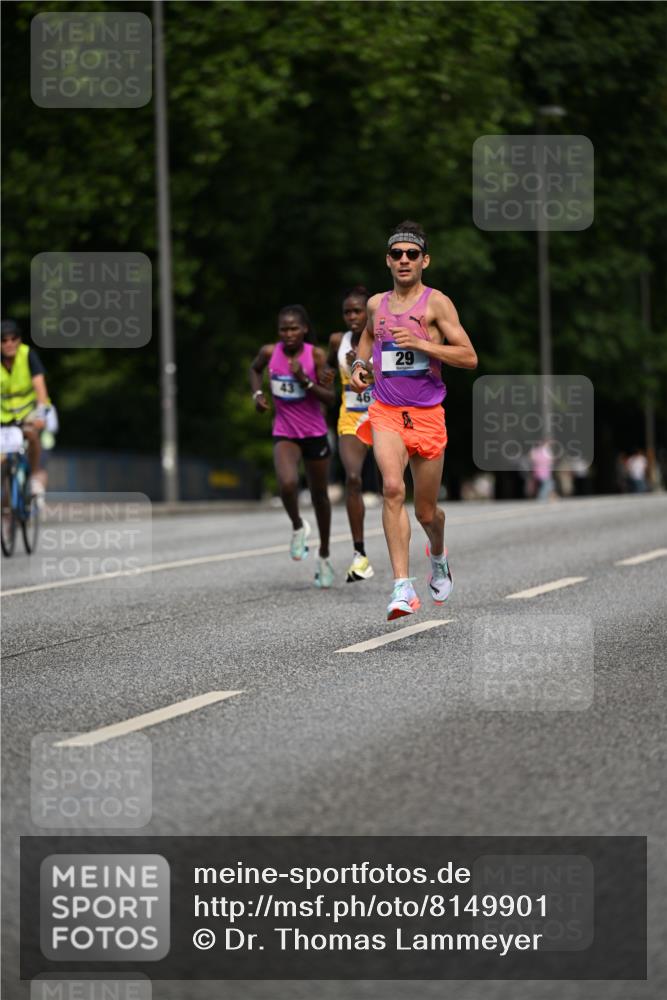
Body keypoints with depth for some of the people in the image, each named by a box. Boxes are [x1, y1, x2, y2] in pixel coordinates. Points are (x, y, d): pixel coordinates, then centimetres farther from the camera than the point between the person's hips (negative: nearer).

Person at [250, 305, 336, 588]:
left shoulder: (316, 355, -12)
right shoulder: (270, 352, -7)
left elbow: (330, 398, -13)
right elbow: (255, 369, 17)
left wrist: (304, 380, -26)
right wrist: (257, 393, -1)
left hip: (315, 434, 0)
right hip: (284, 434, 0)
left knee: (319, 495, 13)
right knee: (288, 484, -28)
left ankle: (324, 556, 32)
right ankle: (298, 527, 3)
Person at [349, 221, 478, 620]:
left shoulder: (437, 303, -5)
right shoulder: (376, 304, 8)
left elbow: (469, 357, -11)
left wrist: (420, 343, -21)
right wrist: (360, 365, 12)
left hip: (427, 414, -2)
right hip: (385, 411, 2)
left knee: (427, 512, 10)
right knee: (393, 487, -25)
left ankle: (438, 557, 48)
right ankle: (403, 587, -30)